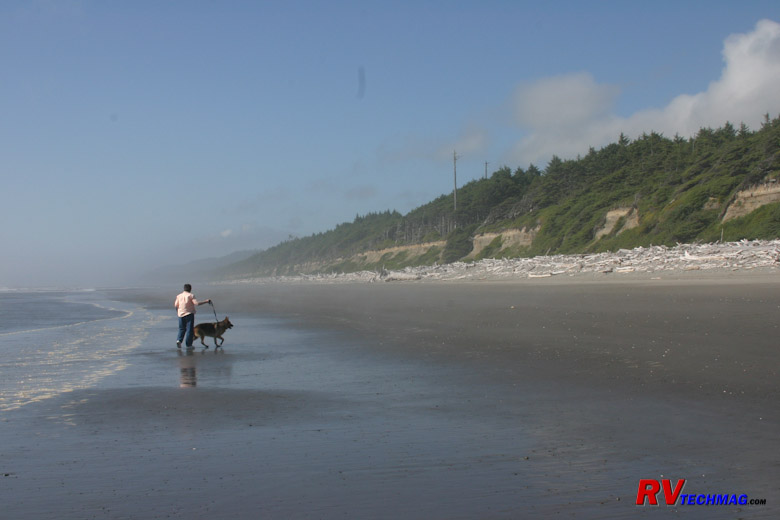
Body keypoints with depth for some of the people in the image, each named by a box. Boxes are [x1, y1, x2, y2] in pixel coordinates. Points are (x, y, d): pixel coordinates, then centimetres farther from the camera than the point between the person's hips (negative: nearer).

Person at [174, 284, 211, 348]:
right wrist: (206, 301, -9)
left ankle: (179, 340, -7)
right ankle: (188, 344, -2)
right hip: (189, 314, -4)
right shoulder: (191, 295, -6)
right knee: (189, 329, 1)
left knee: (182, 329, 15)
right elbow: (196, 303, -15)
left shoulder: (179, 296, 7)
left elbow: (176, 305, 7)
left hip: (181, 314, 4)